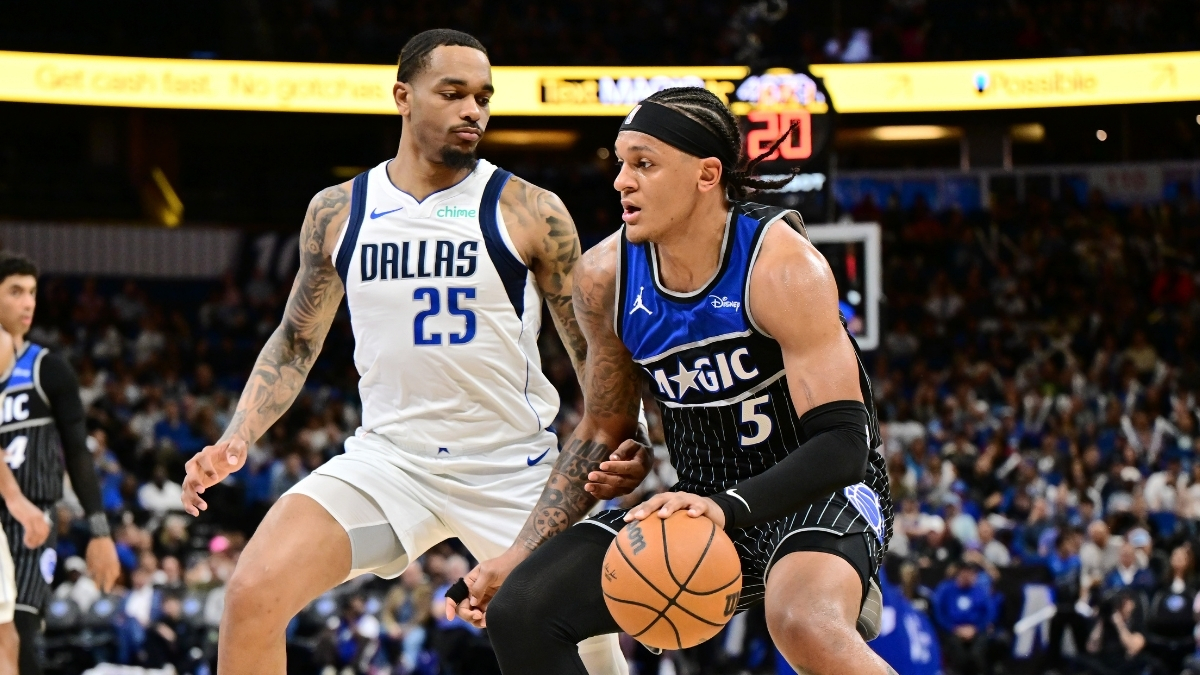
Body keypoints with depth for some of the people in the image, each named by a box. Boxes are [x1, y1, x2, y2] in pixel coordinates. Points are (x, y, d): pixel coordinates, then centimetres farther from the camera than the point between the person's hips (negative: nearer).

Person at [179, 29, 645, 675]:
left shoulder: (530, 213, -5)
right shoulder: (336, 212, 3)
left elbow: (593, 351, 0)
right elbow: (295, 344, 14)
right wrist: (234, 442, 0)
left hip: (514, 468, -1)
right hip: (388, 457, 2)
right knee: (253, 592, -17)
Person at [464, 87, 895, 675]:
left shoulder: (781, 265, -21)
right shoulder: (606, 277, -4)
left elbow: (843, 442, -25)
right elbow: (601, 433, 10)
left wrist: (728, 508, -40)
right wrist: (517, 556, 2)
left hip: (817, 494, -6)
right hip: (701, 501, 7)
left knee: (804, 627, -39)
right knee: (520, 612, -8)